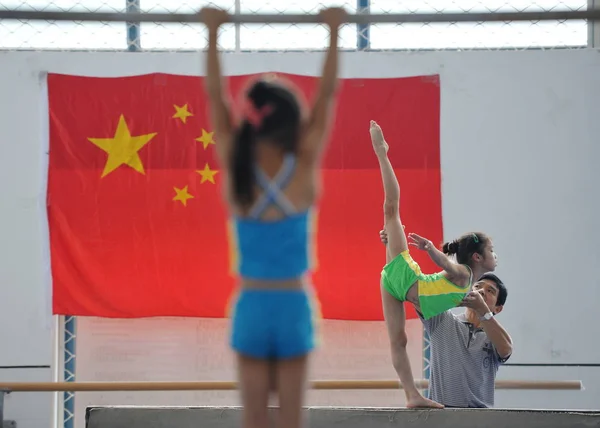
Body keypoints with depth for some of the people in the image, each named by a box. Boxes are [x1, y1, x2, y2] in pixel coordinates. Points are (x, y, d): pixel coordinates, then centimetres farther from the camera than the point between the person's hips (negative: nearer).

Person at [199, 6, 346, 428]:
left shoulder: (235, 170, -6)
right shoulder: (304, 169, -9)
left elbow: (215, 96, 0)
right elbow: (327, 95, -3)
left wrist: (214, 33, 5)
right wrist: (334, 33, 4)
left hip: (251, 306, 1)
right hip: (294, 306, -1)